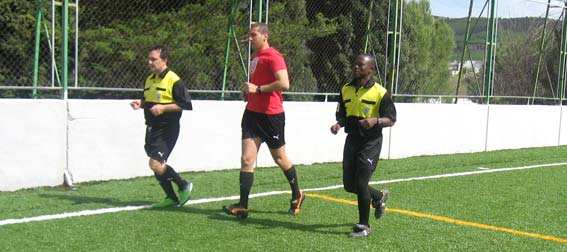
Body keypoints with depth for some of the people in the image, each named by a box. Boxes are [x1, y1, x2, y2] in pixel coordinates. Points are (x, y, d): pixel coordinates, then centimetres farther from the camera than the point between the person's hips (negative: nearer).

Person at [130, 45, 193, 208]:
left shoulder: (174, 80, -12)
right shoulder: (149, 80, 13)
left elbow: (186, 104, -15)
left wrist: (163, 108, -21)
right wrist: (140, 103, 3)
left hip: (167, 129, -8)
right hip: (152, 128, 9)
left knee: (156, 165, -17)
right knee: (156, 166, 10)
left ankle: (184, 186, 4)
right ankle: (171, 198, 23)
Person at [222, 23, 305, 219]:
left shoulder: (273, 56, -13)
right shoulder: (256, 56, 14)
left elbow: (284, 84, -25)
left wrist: (258, 89, -22)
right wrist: (248, 91, 9)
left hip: (272, 116, -7)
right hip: (252, 113, 7)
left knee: (280, 159, 9)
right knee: (246, 159, -3)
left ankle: (297, 196, 31)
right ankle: (242, 206, -4)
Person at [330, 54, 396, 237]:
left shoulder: (380, 92, -9)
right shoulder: (346, 90, 7)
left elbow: (391, 119, -9)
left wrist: (376, 120, -28)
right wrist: (338, 124, -4)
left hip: (371, 142, -6)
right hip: (352, 140, 6)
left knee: (360, 184, -9)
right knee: (349, 185, 9)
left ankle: (364, 225, 10)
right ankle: (379, 196, 39)